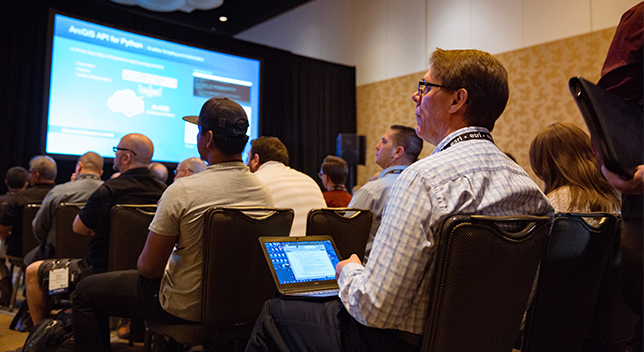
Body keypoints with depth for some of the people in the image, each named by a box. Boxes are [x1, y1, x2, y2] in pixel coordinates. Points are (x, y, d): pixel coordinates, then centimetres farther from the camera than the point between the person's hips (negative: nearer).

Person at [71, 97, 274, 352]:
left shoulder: (183, 190, -24)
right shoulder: (263, 192, -8)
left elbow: (149, 267, -18)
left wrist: (143, 263, 7)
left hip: (186, 308, -6)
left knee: (85, 291, 13)